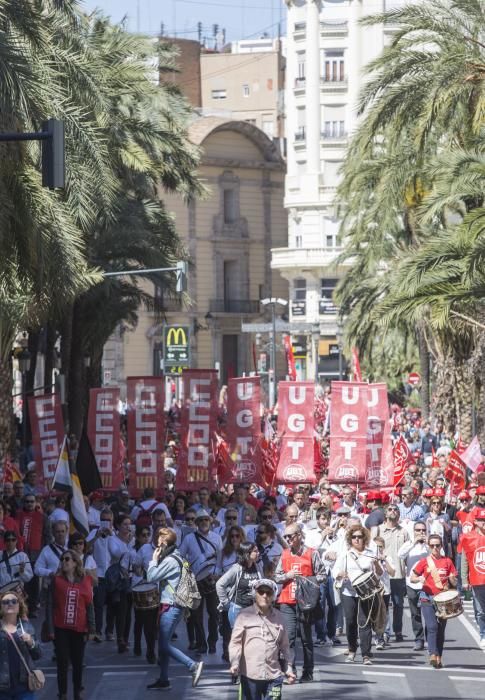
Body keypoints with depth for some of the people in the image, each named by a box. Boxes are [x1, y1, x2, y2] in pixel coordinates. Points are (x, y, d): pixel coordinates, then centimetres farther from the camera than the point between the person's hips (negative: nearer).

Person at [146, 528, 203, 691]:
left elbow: (151, 577, -15)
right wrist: (157, 560, 5)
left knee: (164, 645, -9)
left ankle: (193, 666, -13)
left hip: (171, 607, -10)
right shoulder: (174, 557, 14)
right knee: (163, 644, 13)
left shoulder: (170, 560, -17)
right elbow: (157, 577, 16)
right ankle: (163, 680, 18)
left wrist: (154, 560, -6)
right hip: (172, 606, 10)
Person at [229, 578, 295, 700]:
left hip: (274, 675, 2)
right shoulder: (245, 615, -1)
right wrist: (234, 663, -18)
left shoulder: (278, 617, 10)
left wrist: (288, 669, 13)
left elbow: (284, 646, 18)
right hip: (250, 675, -2)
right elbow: (235, 642, -3)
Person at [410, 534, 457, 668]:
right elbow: (412, 578, 7)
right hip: (428, 598, -2)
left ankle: (439, 657, 12)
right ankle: (433, 654, -23)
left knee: (441, 628, 5)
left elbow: (454, 583, 11)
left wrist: (452, 579, -12)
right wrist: (419, 579, -14)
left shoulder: (447, 562, 7)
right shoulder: (424, 562, 4)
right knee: (432, 626, -15)